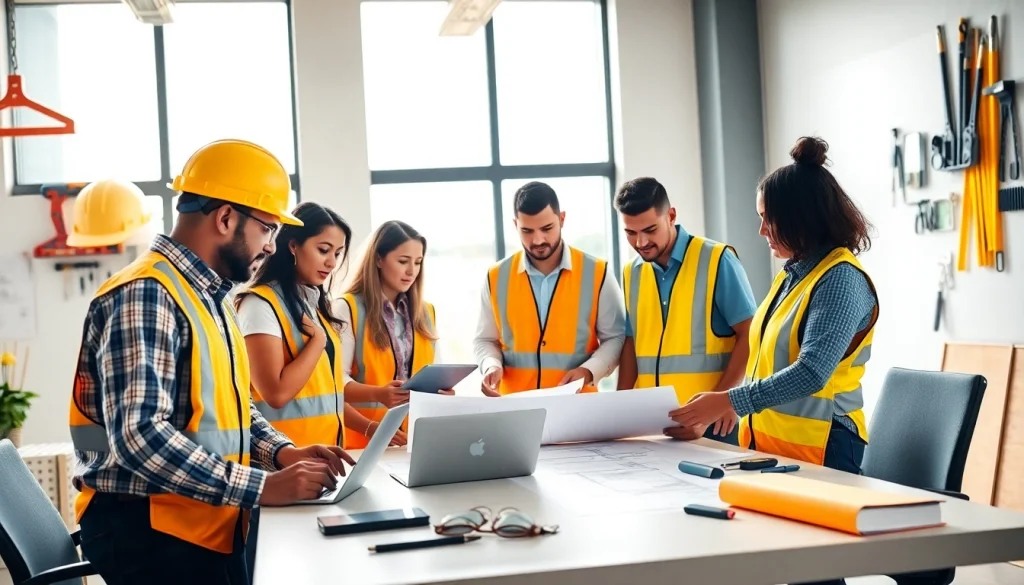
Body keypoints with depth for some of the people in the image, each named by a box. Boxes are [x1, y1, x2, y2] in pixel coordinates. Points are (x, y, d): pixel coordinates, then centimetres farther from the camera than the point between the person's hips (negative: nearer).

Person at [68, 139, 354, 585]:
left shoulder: (210, 296, 14)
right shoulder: (145, 295, -18)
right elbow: (140, 436, -28)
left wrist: (282, 453, 2)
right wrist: (262, 487, -26)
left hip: (209, 526, 9)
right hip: (150, 531, -9)